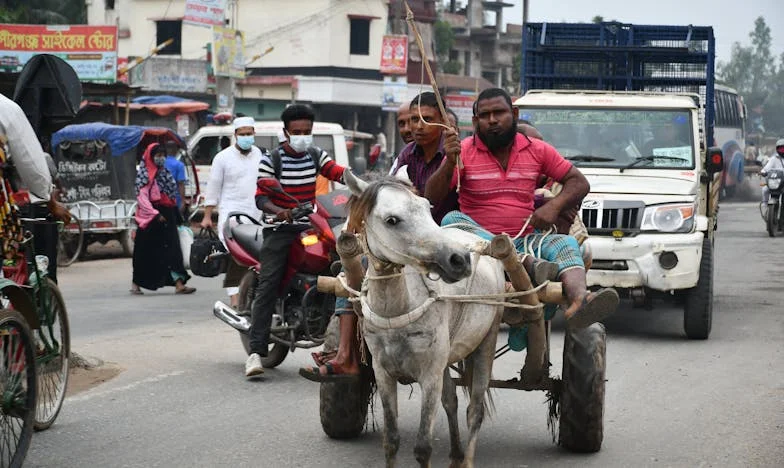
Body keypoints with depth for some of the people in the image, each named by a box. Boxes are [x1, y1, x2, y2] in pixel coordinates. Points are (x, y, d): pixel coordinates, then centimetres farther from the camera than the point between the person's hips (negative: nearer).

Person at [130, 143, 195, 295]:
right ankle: (136, 284, 13)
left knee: (172, 250, -2)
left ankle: (179, 284, -8)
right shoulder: (145, 175, -7)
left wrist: (176, 216, 17)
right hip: (151, 219, -7)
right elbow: (142, 198, -15)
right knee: (146, 253, 1)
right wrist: (155, 214, -23)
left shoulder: (164, 173, 17)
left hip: (167, 217, 7)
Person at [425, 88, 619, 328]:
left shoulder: (537, 150, 12)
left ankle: (579, 301, -58)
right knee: (452, 219, -31)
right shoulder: (463, 151, 4)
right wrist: (449, 162, -21)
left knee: (566, 244, -26)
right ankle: (524, 263, -51)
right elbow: (432, 198, -4)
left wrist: (555, 205, -5)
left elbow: (579, 183, 14)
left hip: (525, 240, 2)